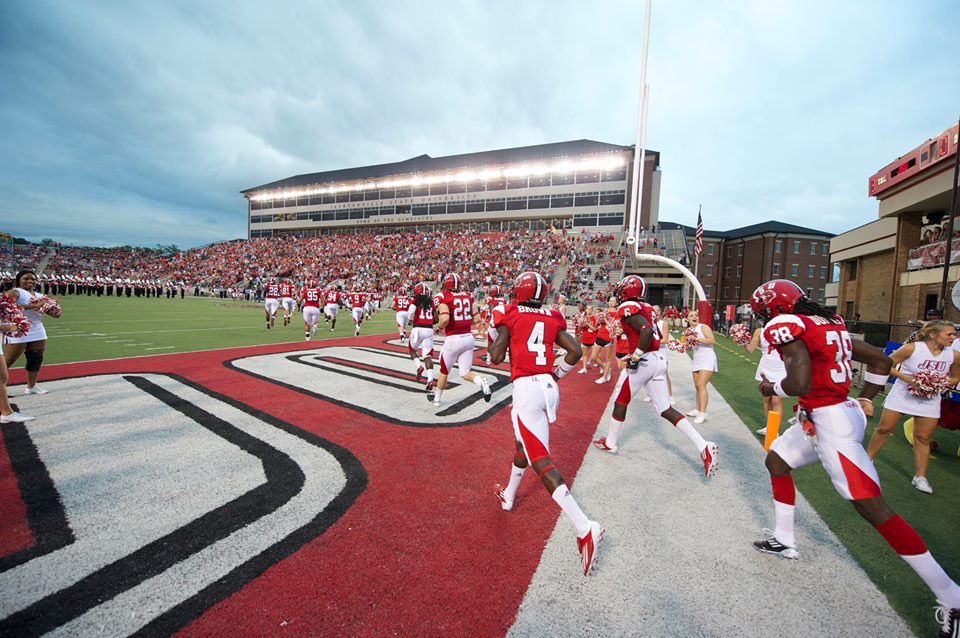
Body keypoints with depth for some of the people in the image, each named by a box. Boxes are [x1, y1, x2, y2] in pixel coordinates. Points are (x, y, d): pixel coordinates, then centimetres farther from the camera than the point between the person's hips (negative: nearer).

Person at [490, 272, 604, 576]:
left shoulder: (509, 315, -1)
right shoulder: (552, 318, 11)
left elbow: (496, 357, -4)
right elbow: (575, 352, 5)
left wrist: (493, 337, 16)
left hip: (526, 388, -6)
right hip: (549, 388, 6)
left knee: (540, 460, -6)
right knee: (524, 444, 26)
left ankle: (584, 528, -15)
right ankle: (508, 495, 46)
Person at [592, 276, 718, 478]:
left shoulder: (628, 308, -11)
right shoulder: (647, 308, 16)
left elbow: (647, 330, -25)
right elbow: (656, 334, 18)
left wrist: (635, 357, -20)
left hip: (644, 361, -8)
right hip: (659, 360, 8)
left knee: (620, 401, 11)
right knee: (666, 410, 11)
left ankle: (610, 443, 26)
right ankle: (704, 446, 1)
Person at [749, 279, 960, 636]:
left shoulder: (785, 325, -16)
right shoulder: (828, 323, 12)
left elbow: (799, 384, -26)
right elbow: (879, 361, 17)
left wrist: (770, 389, -6)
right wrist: (864, 400, 22)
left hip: (829, 421, -10)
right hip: (826, 416, 10)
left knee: (873, 508, -3)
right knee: (776, 461, 20)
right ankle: (784, 542, 31)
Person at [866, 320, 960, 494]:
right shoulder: (912, 348, -16)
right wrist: (905, 377, -21)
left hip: (930, 400, 3)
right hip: (902, 395, -3)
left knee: (923, 438, 8)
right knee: (884, 429, 4)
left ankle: (920, 477, 20)